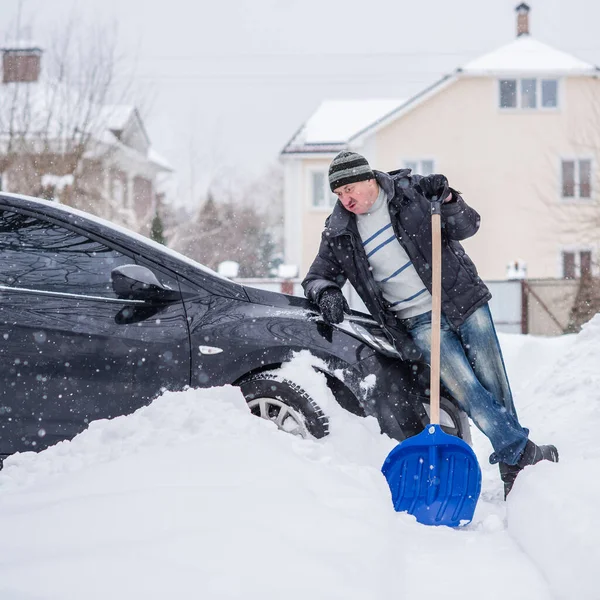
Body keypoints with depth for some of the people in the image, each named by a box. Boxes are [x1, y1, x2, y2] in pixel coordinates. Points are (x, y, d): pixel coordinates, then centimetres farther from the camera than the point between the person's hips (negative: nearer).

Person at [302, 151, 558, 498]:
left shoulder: (411, 191, -4)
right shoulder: (339, 233, 0)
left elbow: (467, 227, 2)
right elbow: (317, 277, 12)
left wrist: (447, 201, -18)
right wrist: (326, 292, -11)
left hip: (464, 300, 0)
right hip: (421, 323, 1)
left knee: (494, 385, -1)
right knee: (468, 392, -14)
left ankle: (513, 470, 8)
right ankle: (522, 451, -7)